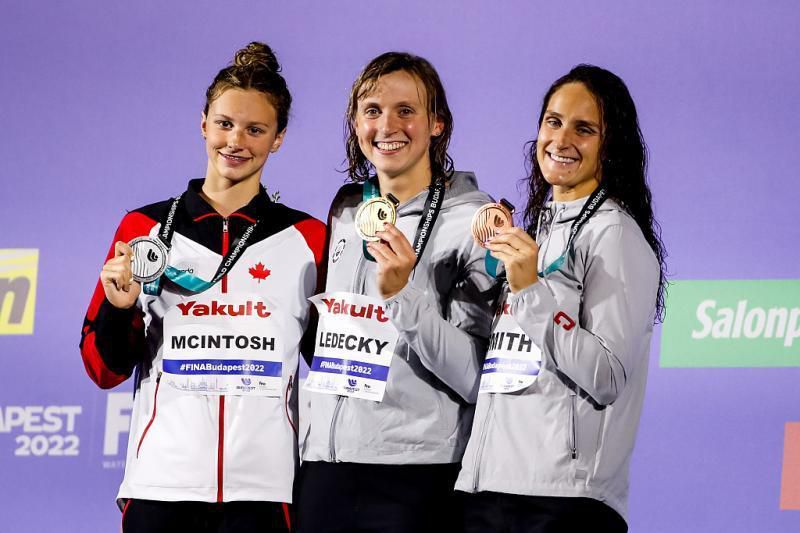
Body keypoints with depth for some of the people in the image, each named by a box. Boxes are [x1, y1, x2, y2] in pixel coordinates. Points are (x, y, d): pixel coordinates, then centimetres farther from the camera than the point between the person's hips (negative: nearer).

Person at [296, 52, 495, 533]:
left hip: (417, 477, -5)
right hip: (325, 465, 5)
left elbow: (475, 380, -14)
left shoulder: (472, 222, -6)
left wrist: (403, 295, -22)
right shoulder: (344, 214, 11)